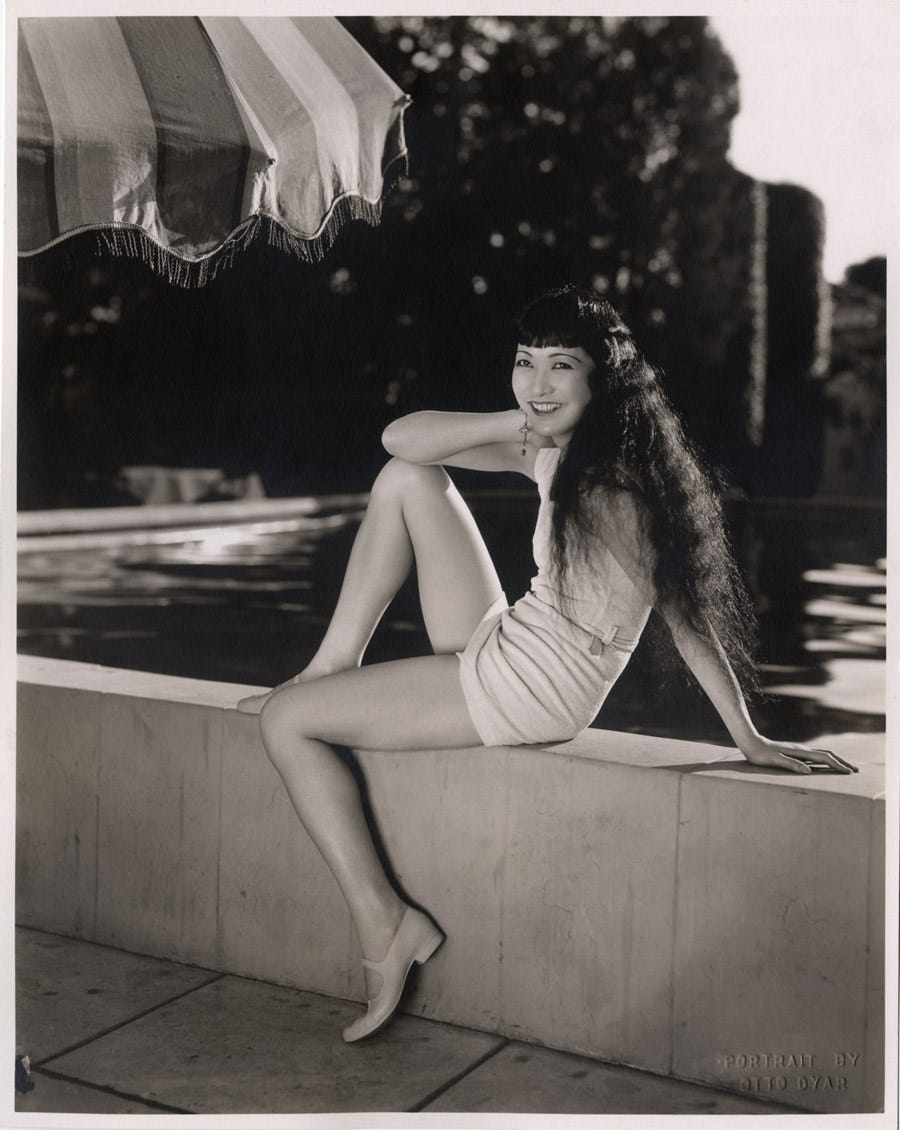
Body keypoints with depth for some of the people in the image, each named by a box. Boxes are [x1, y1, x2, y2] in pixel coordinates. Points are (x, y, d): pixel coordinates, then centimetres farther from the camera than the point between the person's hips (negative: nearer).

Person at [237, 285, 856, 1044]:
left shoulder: (616, 483, -21)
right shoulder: (549, 451, 4)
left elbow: (687, 614, -16)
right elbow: (402, 438, 3)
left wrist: (749, 739, -12)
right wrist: (520, 423, -10)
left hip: (524, 695, -9)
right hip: (498, 650, 9)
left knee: (284, 721, -5)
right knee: (407, 478, 11)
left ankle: (386, 926, 0)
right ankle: (335, 666, 12)